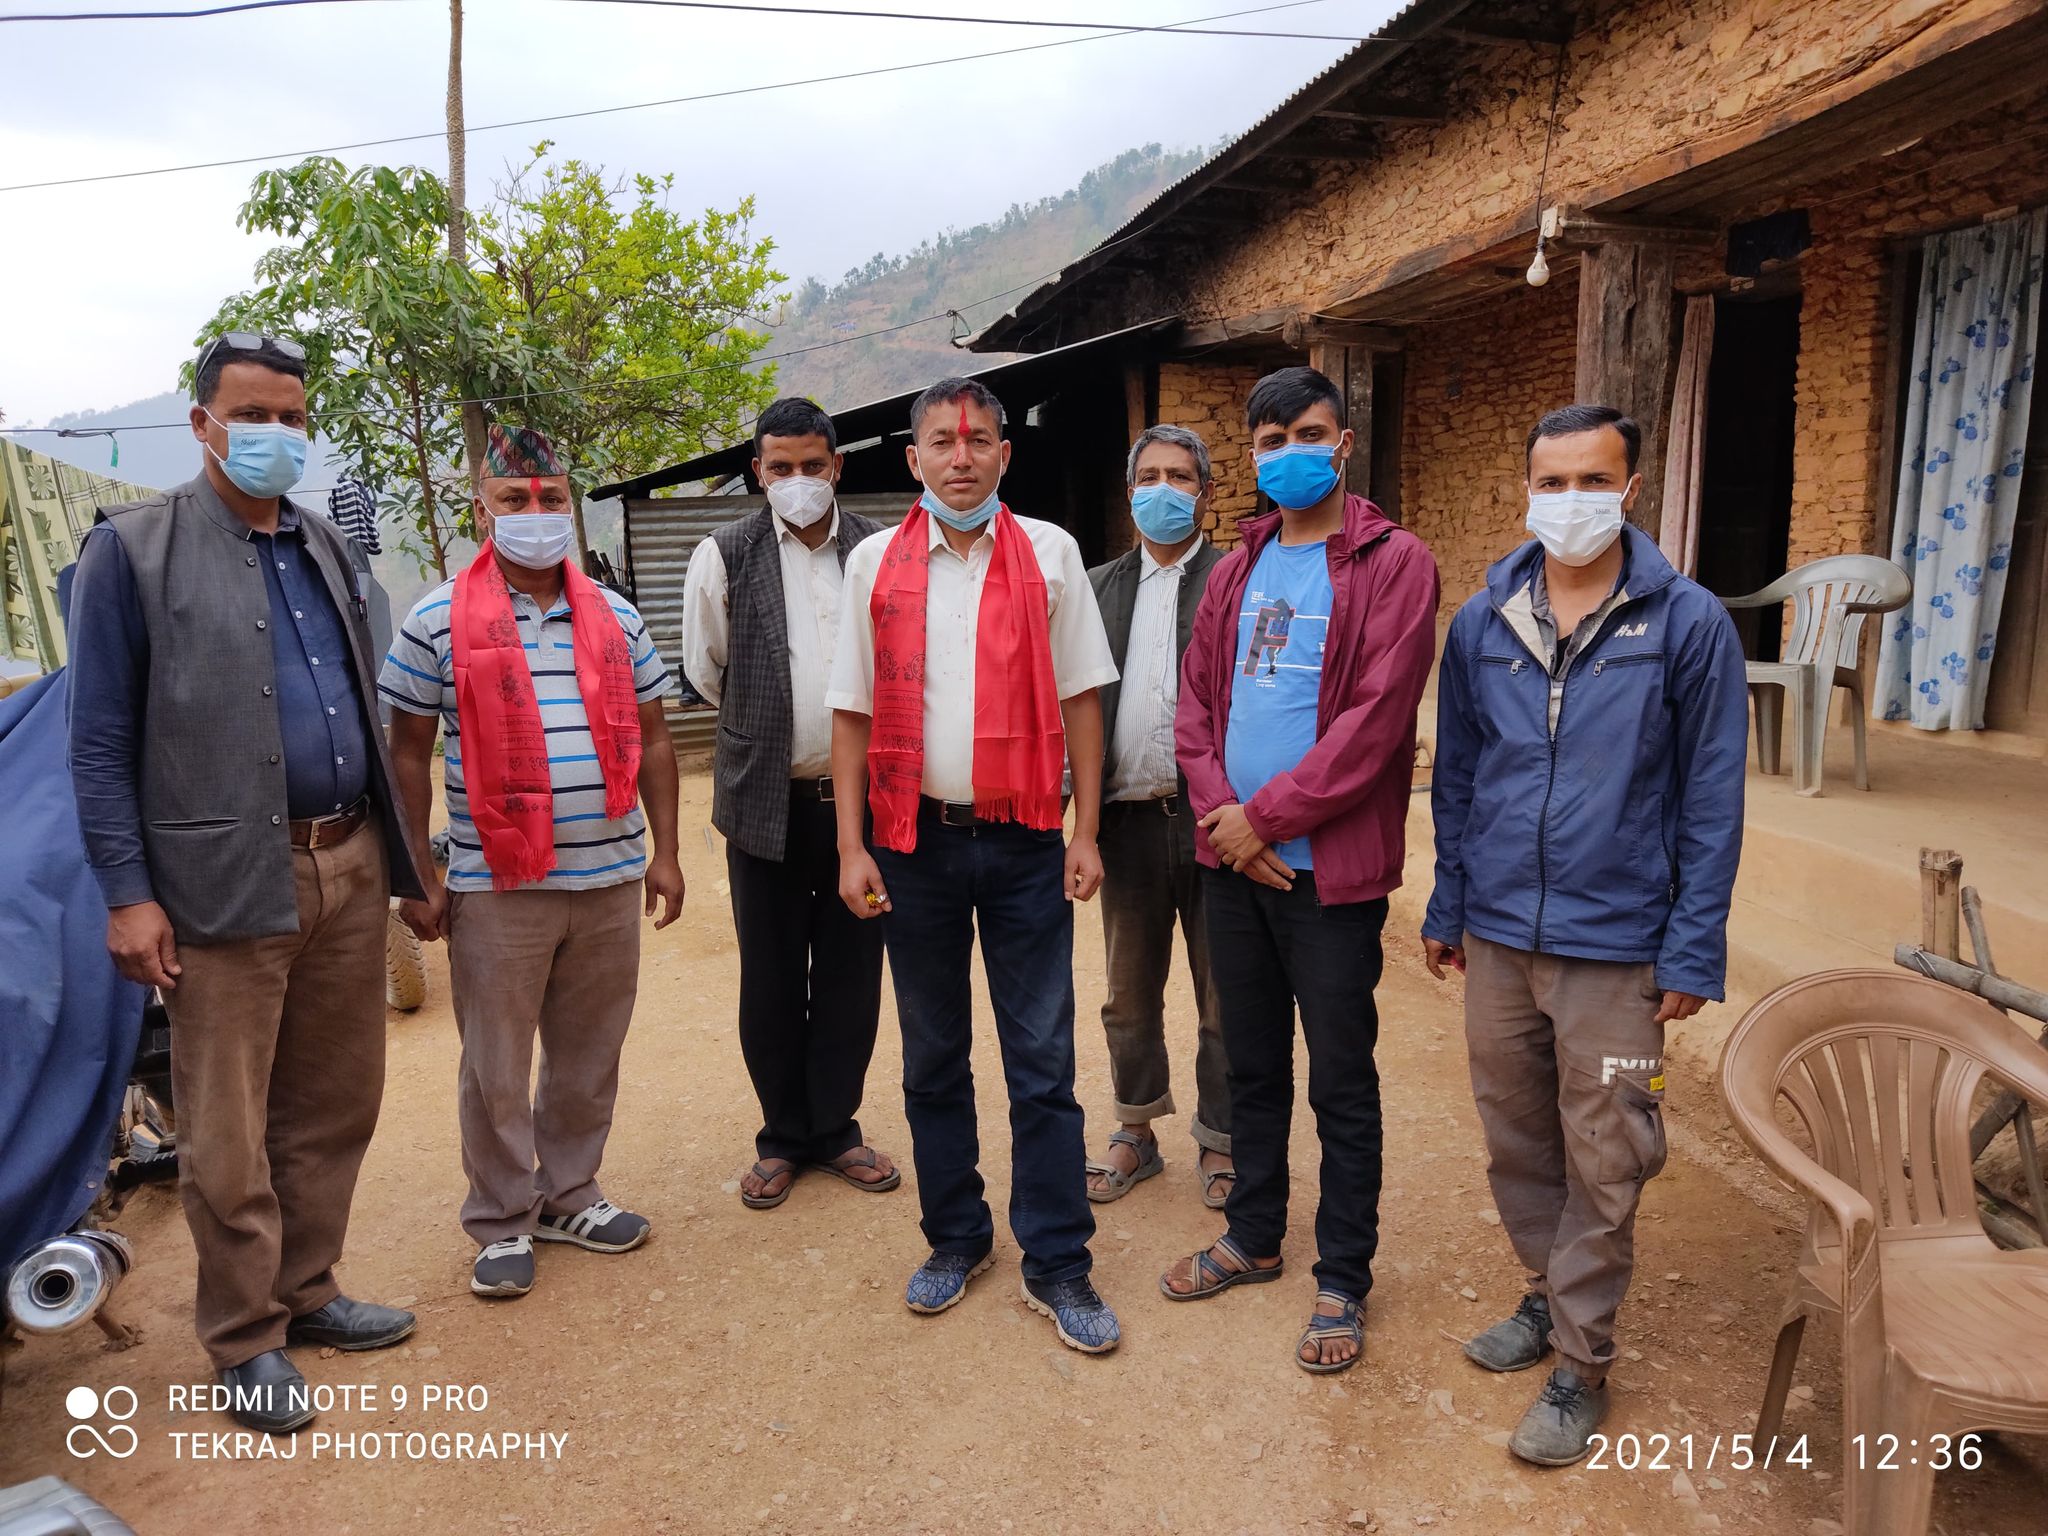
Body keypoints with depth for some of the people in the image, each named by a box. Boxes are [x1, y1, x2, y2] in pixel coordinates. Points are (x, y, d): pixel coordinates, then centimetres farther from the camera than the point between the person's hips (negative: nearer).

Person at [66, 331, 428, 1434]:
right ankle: (245, 1341, 23)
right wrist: (127, 894, -9)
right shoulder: (131, 547, -3)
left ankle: (306, 1292, 33)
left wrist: (392, 847, 14)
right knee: (228, 1137, 6)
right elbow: (100, 740, -5)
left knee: (335, 1105, 15)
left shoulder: (323, 547, 14)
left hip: (350, 869, 6)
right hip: (228, 883, -5)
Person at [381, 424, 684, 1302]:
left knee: (589, 1054, 13)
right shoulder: (438, 622, -2)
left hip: (609, 878, 4)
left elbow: (652, 740, 12)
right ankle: (501, 1223, 24)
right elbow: (409, 755, 0)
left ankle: (567, 1195, 32)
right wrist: (416, 879, -3)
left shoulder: (616, 619, 9)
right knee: (496, 1066, 6)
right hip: (496, 887, -3)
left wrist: (664, 852, 7)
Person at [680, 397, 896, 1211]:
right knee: (771, 978, 9)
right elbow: (705, 670, 9)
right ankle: (783, 1135, 26)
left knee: (852, 971, 10)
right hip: (767, 802, -1)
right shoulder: (725, 555, -1)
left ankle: (836, 1127, 27)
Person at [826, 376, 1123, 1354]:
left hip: (1024, 843, -1)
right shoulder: (876, 564, 3)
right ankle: (956, 1238, 31)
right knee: (933, 1059, 13)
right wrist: (851, 847, -3)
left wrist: (1085, 832, -2)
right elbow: (853, 713, 3)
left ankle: (1055, 1265, 17)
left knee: (1043, 1062, 3)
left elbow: (1080, 699, 2)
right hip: (916, 842, 2)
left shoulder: (1049, 554, 1)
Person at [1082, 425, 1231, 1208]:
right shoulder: (1097, 588, 10)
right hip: (1128, 817, 4)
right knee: (1129, 993, 16)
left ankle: (1219, 1142, 27)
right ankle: (1135, 1134, 34)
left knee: (1222, 996, 9)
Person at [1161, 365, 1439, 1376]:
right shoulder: (1236, 569, 11)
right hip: (1232, 861, 6)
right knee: (1251, 1064, 18)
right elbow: (1195, 701, 8)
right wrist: (1220, 813, -7)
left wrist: (1265, 815, -14)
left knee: (1341, 1083, 7)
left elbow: (1377, 717, -16)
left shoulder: (1393, 563, -7)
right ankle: (1253, 1238, 36)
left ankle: (1343, 1280, 24)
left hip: (1330, 868, -5)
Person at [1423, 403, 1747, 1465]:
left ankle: (1580, 1364, 23)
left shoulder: (1688, 623, -6)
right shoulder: (1482, 622, 3)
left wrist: (1693, 949, -7)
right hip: (1497, 937, 4)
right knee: (1516, 1140, 17)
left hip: (1616, 948, -3)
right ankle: (1547, 1295, 39)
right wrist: (1446, 907, 11)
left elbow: (1711, 800, -5)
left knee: (1601, 1164, 6)